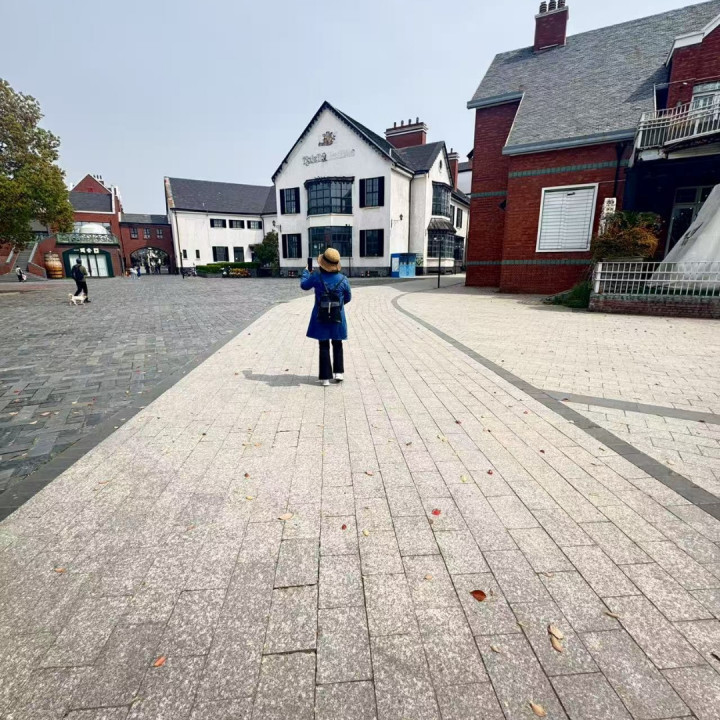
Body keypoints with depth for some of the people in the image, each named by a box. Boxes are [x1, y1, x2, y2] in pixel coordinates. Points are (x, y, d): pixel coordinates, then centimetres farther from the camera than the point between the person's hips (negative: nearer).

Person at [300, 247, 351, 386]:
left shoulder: (316, 276, -10)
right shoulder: (343, 279, -7)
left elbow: (304, 285, 8)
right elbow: (348, 298, 5)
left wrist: (306, 271, 25)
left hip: (321, 318, -1)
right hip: (337, 318, 1)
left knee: (324, 347, 7)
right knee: (337, 345, 18)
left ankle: (325, 377, 8)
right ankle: (338, 372, 18)